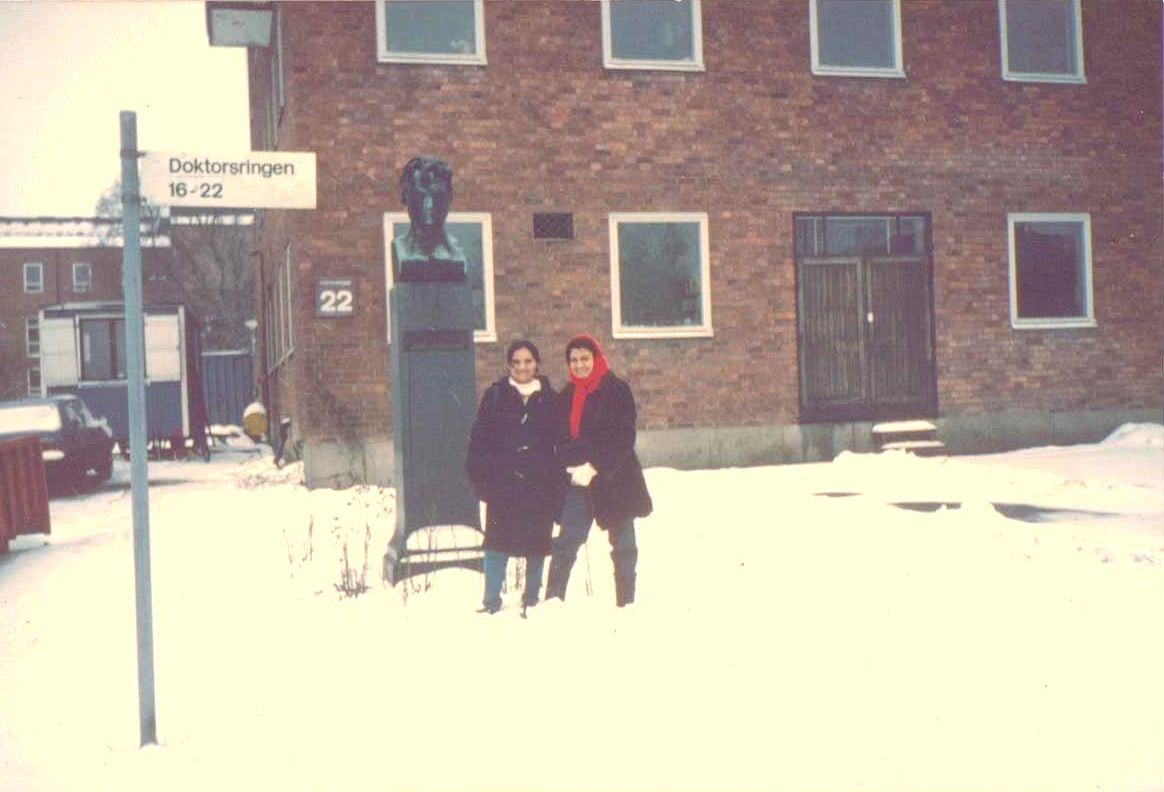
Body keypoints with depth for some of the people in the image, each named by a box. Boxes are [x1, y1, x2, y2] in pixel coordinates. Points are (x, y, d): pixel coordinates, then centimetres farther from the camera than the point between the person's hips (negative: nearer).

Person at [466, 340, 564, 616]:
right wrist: (480, 477, -7)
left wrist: (558, 484, 3)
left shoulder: (550, 399, 6)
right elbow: (479, 440, 1)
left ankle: (532, 600, 22)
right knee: (498, 541, -3)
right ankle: (491, 602, 5)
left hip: (540, 486, 2)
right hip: (503, 484, -1)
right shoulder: (495, 396, 2)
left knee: (537, 544, 8)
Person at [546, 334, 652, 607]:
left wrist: (594, 468, -18)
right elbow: (563, 438, 9)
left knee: (623, 547, 6)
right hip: (577, 481, 4)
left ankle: (626, 604, 15)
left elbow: (623, 438, -11)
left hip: (615, 480, -3)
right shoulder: (567, 395, 11)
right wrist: (572, 466, -9)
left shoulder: (617, 390, -5)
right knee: (565, 544, -5)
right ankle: (552, 601, -5)